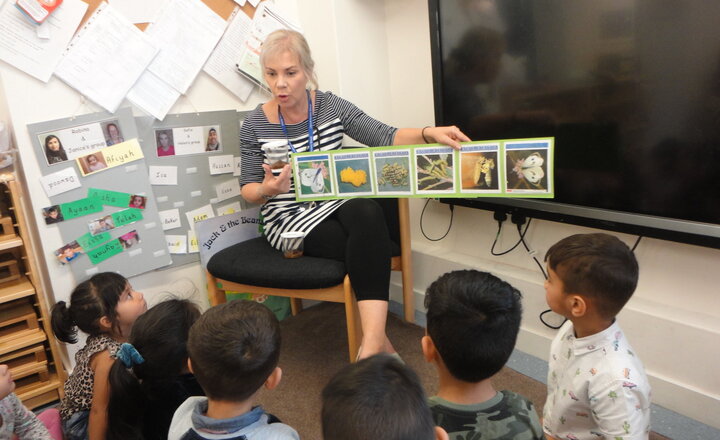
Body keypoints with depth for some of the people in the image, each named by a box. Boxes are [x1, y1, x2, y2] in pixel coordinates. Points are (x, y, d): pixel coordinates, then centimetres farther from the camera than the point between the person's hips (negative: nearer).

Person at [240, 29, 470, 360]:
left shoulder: (331, 106, 0)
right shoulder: (255, 125, -4)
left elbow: (385, 137, -8)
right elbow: (247, 190, 1)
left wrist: (430, 133, -27)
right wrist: (267, 190, -23)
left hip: (335, 206, 2)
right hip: (289, 219, -2)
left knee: (367, 212, -34)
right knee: (366, 248, -28)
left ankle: (371, 342, -37)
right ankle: (379, 342, -12)